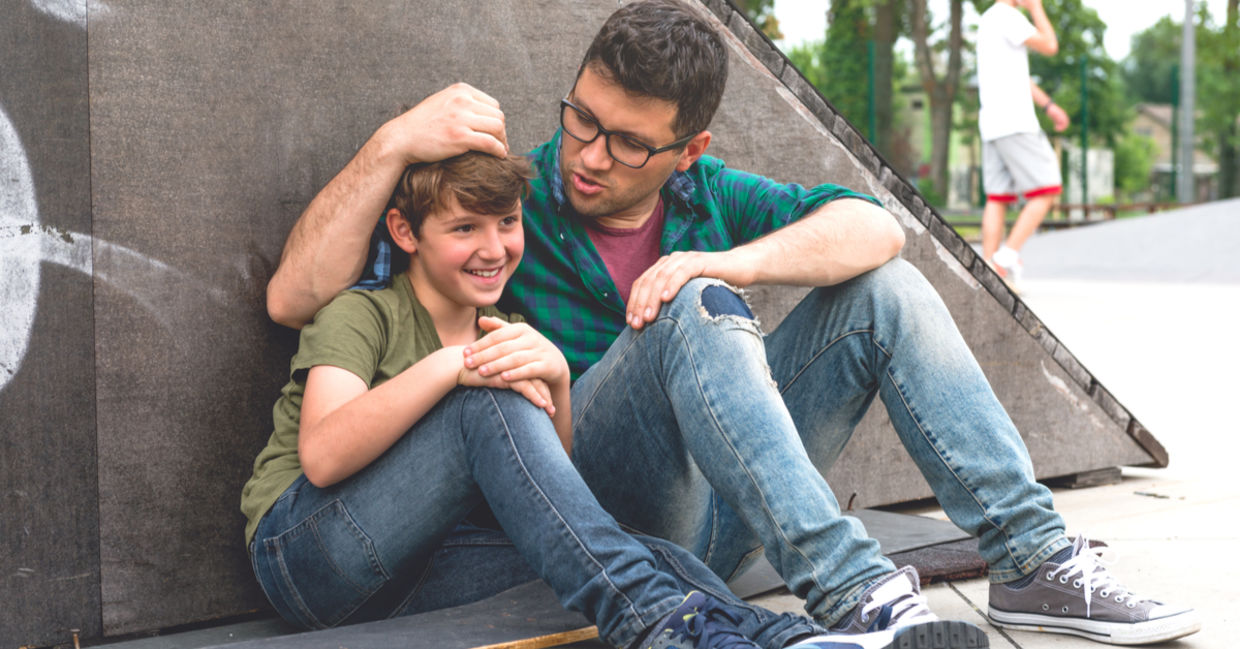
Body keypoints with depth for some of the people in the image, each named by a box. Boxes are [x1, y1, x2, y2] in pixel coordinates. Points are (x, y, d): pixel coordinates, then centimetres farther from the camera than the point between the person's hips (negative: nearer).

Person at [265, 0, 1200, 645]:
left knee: (881, 289, -4)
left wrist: (729, 261, -18)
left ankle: (1033, 558, -11)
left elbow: (874, 227, -1)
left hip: (710, 520, 5)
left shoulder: (706, 197, 13)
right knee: (695, 310, -30)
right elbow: (295, 298, -8)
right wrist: (393, 143, -19)